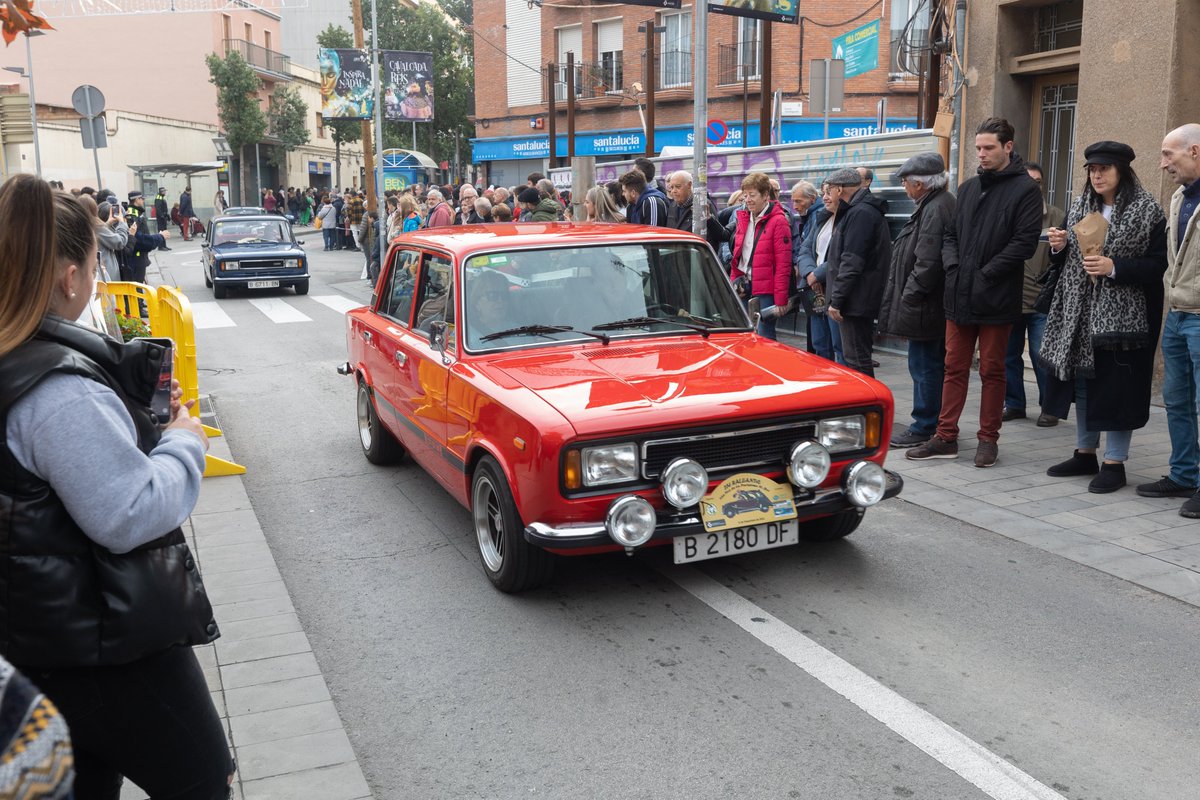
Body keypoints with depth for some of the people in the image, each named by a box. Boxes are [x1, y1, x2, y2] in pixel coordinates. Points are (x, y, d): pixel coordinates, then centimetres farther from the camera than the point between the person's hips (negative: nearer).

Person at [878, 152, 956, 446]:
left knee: (924, 366, -2)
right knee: (934, 365, 16)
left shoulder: (934, 210, -18)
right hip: (935, 305, 11)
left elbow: (927, 263, -23)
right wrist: (904, 299, 17)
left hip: (925, 308, -11)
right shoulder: (944, 203, 15)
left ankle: (924, 428, 7)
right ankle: (939, 424, 25)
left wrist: (907, 299, -15)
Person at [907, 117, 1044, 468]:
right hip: (959, 294, 5)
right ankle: (946, 437, 14)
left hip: (996, 298, -5)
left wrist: (986, 274, -15)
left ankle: (988, 439, 15)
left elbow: (1025, 241, -12)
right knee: (955, 366, 8)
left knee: (992, 370, 5)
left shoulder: (1025, 189, -4)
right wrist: (953, 264, -1)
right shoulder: (968, 188, 14)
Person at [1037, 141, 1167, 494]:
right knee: (1082, 382, 11)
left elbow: (1158, 265, -10)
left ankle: (1114, 463, 7)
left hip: (1122, 315, -6)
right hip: (1080, 312, 6)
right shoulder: (1080, 206, 12)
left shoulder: (1147, 211, -6)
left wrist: (1114, 267, -22)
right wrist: (1060, 248, -3)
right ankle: (1085, 454, 23)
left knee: (1116, 386, -3)